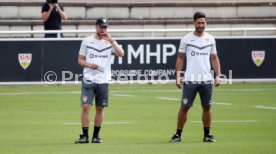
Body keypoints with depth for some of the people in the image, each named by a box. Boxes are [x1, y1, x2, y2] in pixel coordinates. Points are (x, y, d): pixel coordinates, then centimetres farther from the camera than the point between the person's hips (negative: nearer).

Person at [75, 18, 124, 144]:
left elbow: (121, 54, -9)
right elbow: (80, 60, 7)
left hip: (103, 80, 2)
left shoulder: (110, 42, 7)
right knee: (86, 107, -10)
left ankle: (96, 136, 15)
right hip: (88, 80, -2)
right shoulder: (87, 41, 5)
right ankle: (85, 136, -4)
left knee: (100, 108, 5)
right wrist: (89, 65, -12)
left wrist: (111, 40, -14)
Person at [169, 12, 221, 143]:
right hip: (190, 80, -2)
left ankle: (207, 135, 15)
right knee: (184, 107, -1)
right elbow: (180, 58, 4)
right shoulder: (186, 39, 0)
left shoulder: (210, 39, 8)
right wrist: (178, 76, -4)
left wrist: (218, 75, 2)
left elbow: (214, 58, 12)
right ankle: (178, 134, 6)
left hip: (206, 80, 2)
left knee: (207, 107, 5)